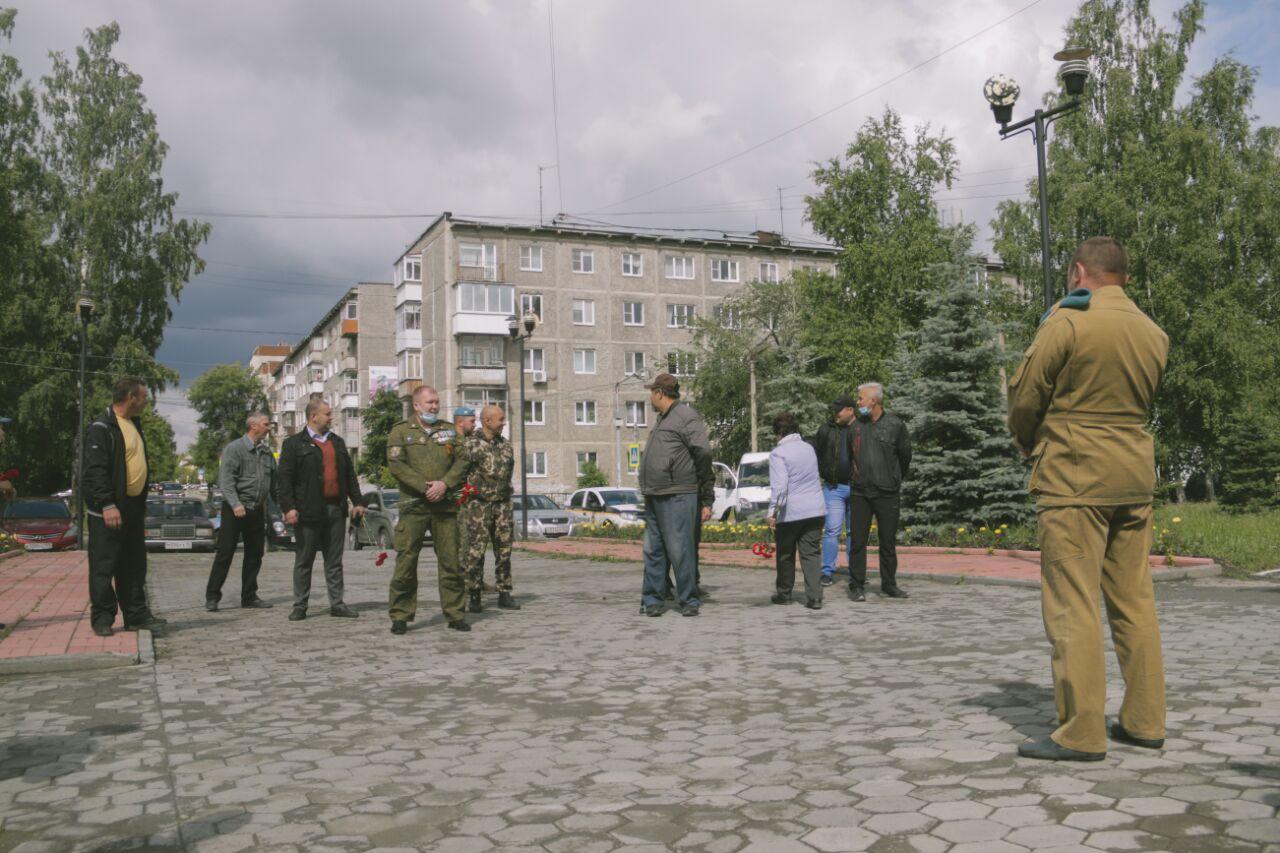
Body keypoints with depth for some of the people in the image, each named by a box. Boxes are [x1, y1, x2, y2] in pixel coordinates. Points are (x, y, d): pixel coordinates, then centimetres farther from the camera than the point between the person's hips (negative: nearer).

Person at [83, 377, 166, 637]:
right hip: (109, 510, -9)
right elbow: (96, 471, -19)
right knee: (104, 566, -1)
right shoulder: (101, 428, -13)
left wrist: (142, 503, 23)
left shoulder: (134, 424, 16)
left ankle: (136, 615, 18)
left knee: (134, 565, 11)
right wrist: (107, 505, -25)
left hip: (133, 506, 9)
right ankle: (102, 618, 6)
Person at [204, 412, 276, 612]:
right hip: (235, 510, -6)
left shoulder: (266, 452, 13)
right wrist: (235, 504, -25)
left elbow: (274, 480, 16)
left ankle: (249, 597, 18)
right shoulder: (234, 449, -7)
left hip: (257, 510, 6)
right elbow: (226, 479, -14)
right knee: (225, 553, -4)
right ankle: (212, 597, 3)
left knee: (254, 555, 9)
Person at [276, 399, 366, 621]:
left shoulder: (337, 442, 16)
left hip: (336, 510, 5)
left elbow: (350, 475, 17)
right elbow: (283, 478, -7)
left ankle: (337, 603, 14)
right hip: (308, 511, -5)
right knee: (303, 561, 4)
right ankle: (300, 606, 12)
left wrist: (357, 501, 10)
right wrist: (288, 507, -16)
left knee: (334, 561, 9)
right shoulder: (294, 443, -1)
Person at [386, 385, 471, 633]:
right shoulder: (400, 431, 5)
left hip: (445, 505, 3)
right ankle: (400, 616, 5)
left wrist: (444, 484, -10)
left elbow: (462, 460, 7)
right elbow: (396, 464, -7)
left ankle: (455, 613, 12)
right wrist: (425, 487, -14)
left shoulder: (449, 430, 15)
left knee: (451, 560, 3)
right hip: (413, 505, -3)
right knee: (406, 562, -4)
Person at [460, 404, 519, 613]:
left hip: (502, 504, 5)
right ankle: (474, 596, 4)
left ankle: (504, 594, 12)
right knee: (475, 551, -4)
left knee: (504, 550, 5)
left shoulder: (506, 445, 12)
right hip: (477, 505, -5)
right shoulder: (470, 445, -6)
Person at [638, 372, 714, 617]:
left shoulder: (687, 417, -8)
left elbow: (704, 455, -11)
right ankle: (652, 600, 15)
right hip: (654, 497, 9)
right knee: (652, 551, 9)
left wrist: (707, 498, -10)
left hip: (677, 497, -9)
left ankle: (689, 601, 4)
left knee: (680, 551, -5)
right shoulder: (662, 419, 21)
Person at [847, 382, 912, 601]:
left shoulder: (895, 424, -3)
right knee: (858, 541, 1)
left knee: (888, 541, 8)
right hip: (859, 492, 1)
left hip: (887, 493, -1)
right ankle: (856, 586, 8)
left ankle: (889, 585, 21)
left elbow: (905, 455, 8)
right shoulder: (856, 425, 4)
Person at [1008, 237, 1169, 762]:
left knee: (1072, 605, -4)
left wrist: (1030, 446, 14)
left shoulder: (1067, 322, -9)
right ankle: (1144, 721, 18)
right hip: (1135, 480, 7)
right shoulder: (1155, 335, 10)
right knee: (1134, 602, 12)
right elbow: (1139, 403, 16)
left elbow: (1024, 399, -6)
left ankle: (1081, 734, -2)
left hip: (1074, 480, -7)